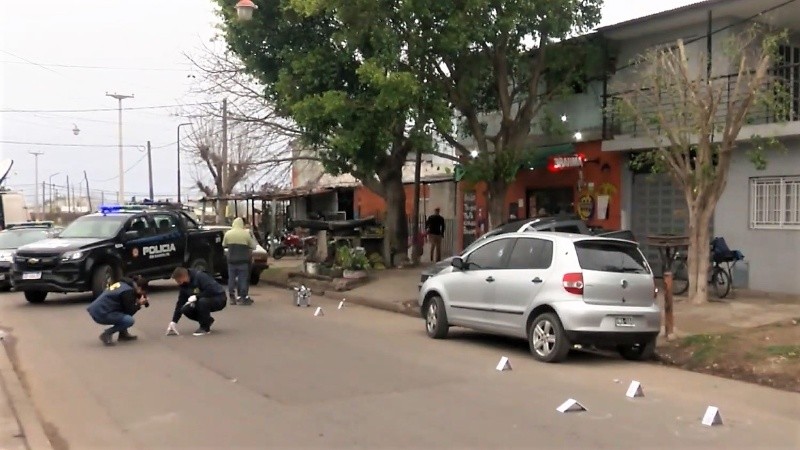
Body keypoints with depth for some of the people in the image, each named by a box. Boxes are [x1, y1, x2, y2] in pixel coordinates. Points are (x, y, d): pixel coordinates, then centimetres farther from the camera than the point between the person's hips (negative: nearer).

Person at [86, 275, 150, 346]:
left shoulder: (123, 284, 13)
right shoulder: (128, 291, -13)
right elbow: (129, 311, -10)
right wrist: (139, 304, 4)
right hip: (100, 314, -10)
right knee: (129, 320, -19)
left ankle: (123, 333, 16)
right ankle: (106, 334, -5)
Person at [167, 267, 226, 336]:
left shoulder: (200, 276, -25)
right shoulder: (184, 285, -2)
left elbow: (211, 290, -33)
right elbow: (180, 303, 1)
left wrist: (196, 297, -27)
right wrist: (174, 322, -2)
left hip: (219, 299, -8)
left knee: (202, 301, -37)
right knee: (185, 310, -11)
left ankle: (205, 327, -16)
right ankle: (207, 320, 10)